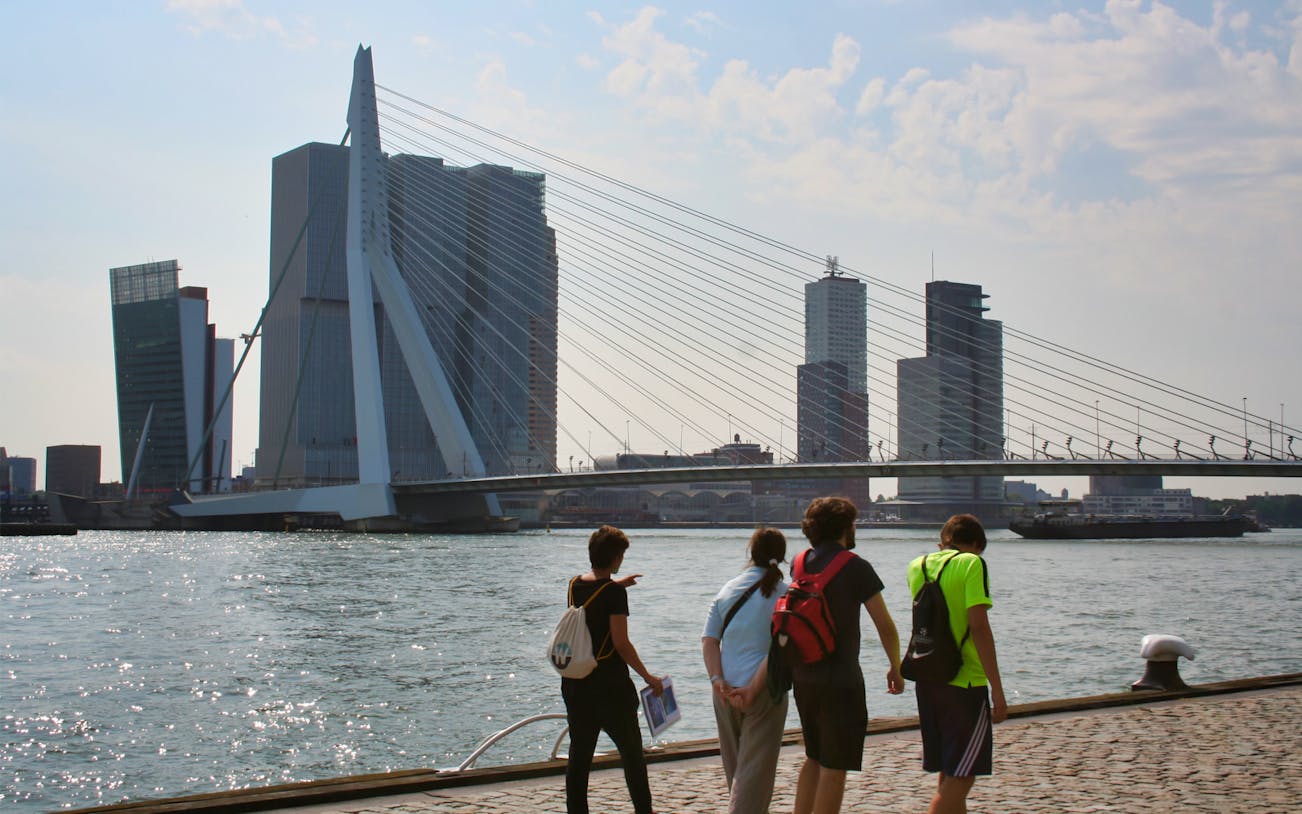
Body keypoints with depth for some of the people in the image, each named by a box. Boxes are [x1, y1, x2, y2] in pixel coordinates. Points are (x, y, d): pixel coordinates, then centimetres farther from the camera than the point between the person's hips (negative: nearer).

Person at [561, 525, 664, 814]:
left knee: (579, 754, 9)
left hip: (574, 684, 6)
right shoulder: (615, 592, -15)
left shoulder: (575, 585, 5)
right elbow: (621, 644, -18)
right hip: (610, 685, -6)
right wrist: (648, 677, -9)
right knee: (632, 753, 8)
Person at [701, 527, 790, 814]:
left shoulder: (728, 588, 7)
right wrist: (753, 689, -16)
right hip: (764, 692, -5)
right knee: (755, 770, -2)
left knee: (734, 766, 19)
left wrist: (717, 680, -6)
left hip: (725, 691, 5)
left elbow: (709, 640, 1)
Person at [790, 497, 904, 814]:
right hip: (840, 680, -7)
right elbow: (885, 626, -8)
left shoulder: (800, 562, 7)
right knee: (834, 770, -1)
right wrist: (896, 669, 4)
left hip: (803, 677, 7)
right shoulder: (855, 567, -11)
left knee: (813, 760, 20)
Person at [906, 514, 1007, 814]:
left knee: (948, 774, 17)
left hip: (926, 680, 7)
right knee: (961, 778, -3)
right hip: (965, 680, -7)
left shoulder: (917, 566, 10)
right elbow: (978, 626, -17)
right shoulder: (971, 563, -9)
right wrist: (997, 689, -16)